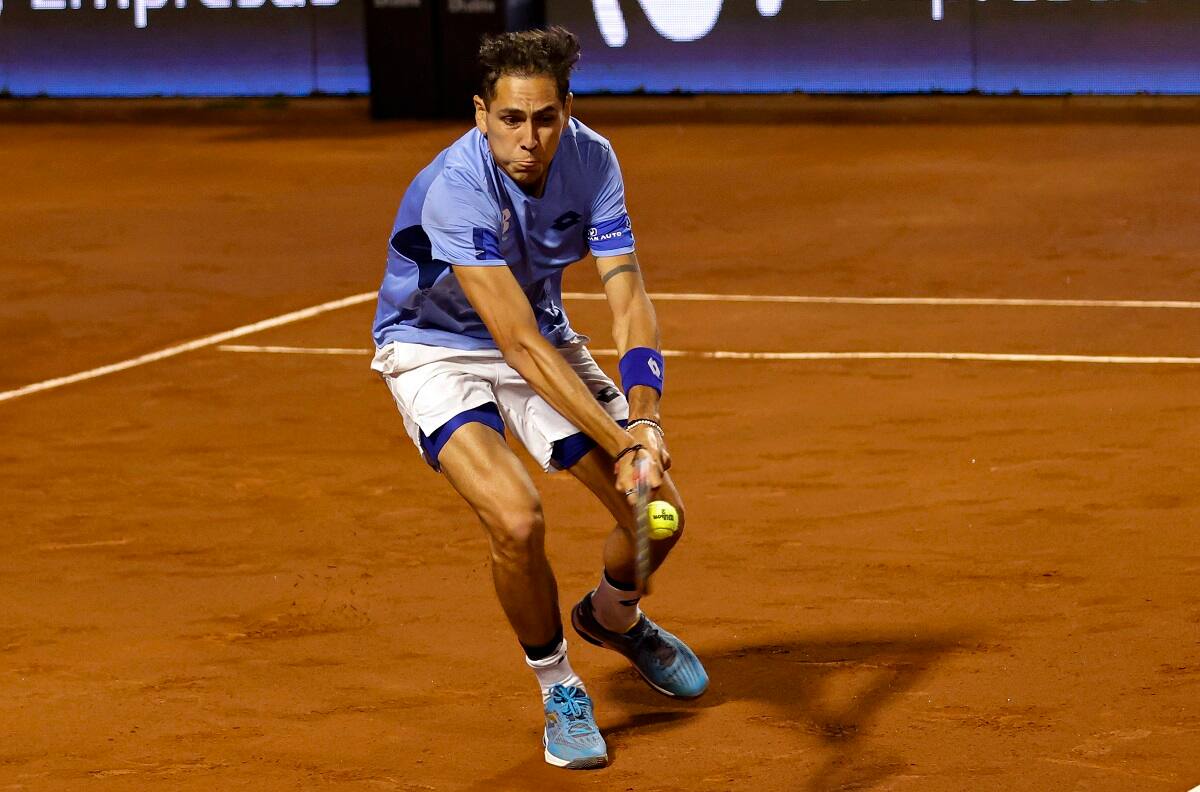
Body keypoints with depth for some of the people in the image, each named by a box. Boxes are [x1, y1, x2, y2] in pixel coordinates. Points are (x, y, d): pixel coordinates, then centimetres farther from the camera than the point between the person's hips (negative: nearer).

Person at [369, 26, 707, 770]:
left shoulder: (591, 161, -18)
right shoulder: (455, 191, -34)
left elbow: (629, 298, -22)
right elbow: (520, 344, -37)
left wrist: (643, 421, -38)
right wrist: (619, 444, -42)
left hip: (546, 338, 5)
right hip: (436, 351, -5)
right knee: (518, 520, -28)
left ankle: (613, 616, 36)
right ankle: (559, 688, 0)